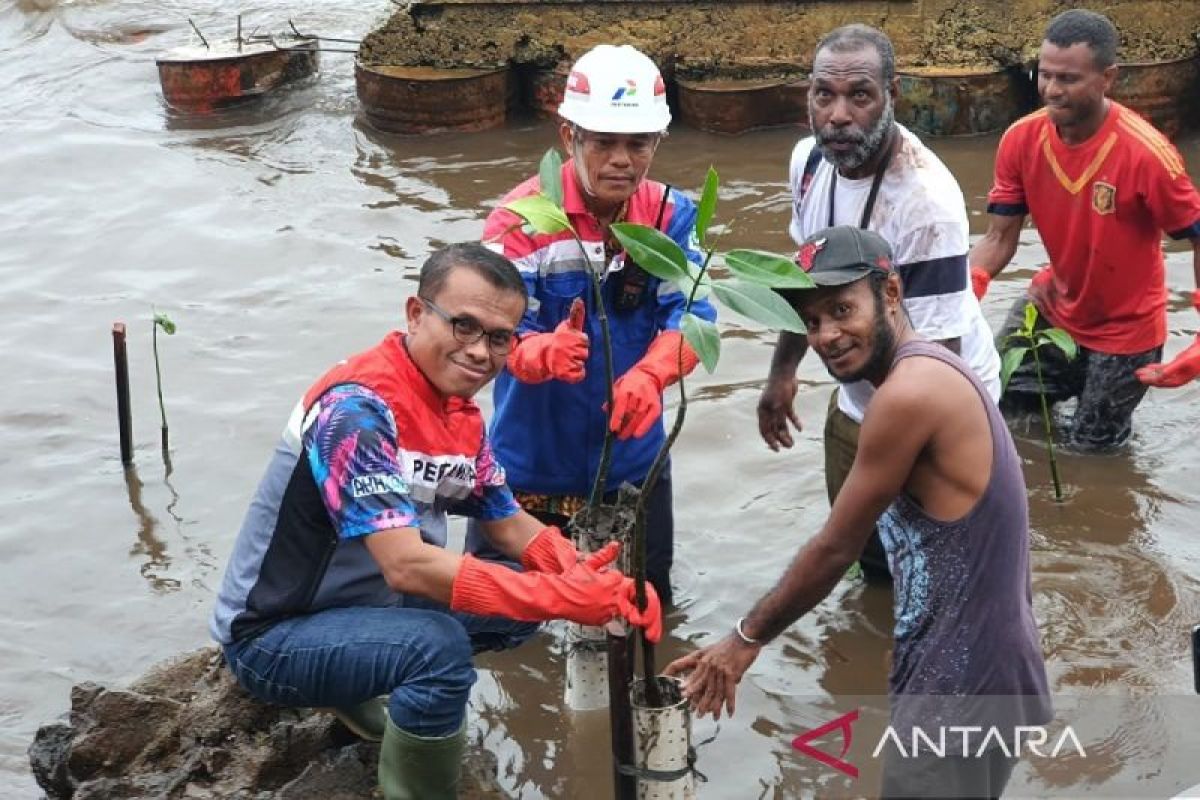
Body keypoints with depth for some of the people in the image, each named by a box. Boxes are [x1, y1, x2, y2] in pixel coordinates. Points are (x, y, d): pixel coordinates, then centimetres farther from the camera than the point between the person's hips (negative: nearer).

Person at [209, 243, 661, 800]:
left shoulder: (460, 412, 1)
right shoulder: (358, 407, -27)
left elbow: (510, 525, 8)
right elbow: (406, 565, -34)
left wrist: (592, 583, -13)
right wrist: (562, 597, -36)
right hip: (274, 637, -9)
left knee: (527, 603, 6)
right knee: (440, 647, -33)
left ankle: (361, 691, 15)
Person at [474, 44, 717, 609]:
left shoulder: (670, 214, -7)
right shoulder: (522, 217, -17)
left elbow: (690, 314, -18)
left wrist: (648, 376, -39)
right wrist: (546, 352, -46)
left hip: (631, 457, 3)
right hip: (532, 458, -3)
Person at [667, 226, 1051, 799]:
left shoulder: (910, 393, -21)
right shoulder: (931, 375, 10)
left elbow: (836, 549, -13)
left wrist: (746, 638, -2)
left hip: (962, 689, -10)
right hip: (968, 671, 10)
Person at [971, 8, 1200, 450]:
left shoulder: (1146, 153, -31)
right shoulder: (1021, 139, -16)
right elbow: (999, 238, -9)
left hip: (1124, 328, -4)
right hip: (1052, 305, 4)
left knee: (1089, 449, 11)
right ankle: (1074, 383, 34)